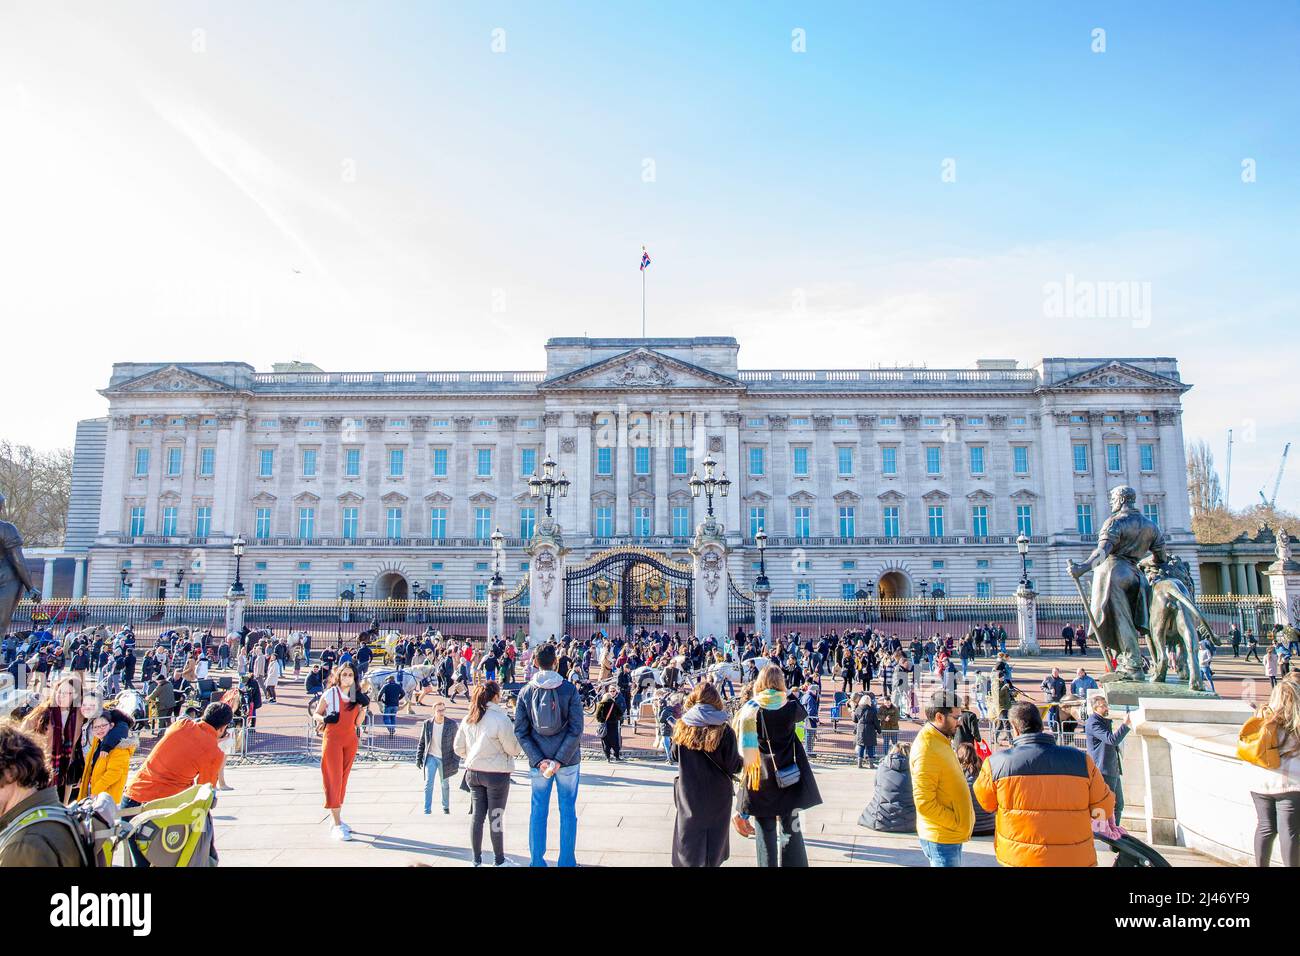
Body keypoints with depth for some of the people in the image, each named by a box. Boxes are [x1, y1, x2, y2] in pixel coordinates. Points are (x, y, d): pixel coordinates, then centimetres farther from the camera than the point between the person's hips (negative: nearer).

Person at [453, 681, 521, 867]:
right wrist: (519, 738, 6)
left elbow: (458, 748, 6)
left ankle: (477, 859, 23)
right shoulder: (501, 719, -20)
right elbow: (513, 749, -14)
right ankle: (499, 861, 20)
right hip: (497, 773, -5)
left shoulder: (468, 719, -1)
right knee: (496, 817, 7)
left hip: (473, 773, 5)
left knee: (478, 815, 14)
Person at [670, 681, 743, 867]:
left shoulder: (682, 727, -9)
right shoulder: (724, 730, -16)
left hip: (689, 796, 1)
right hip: (717, 797, -1)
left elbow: (674, 756, 5)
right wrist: (742, 761, 9)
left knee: (689, 848, 14)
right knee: (713, 843, 16)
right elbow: (733, 766, -12)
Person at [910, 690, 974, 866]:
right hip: (941, 838, -9)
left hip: (951, 835, 9)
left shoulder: (941, 741, 8)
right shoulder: (927, 749, -22)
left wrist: (961, 822, 10)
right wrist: (957, 823, -16)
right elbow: (924, 804, -24)